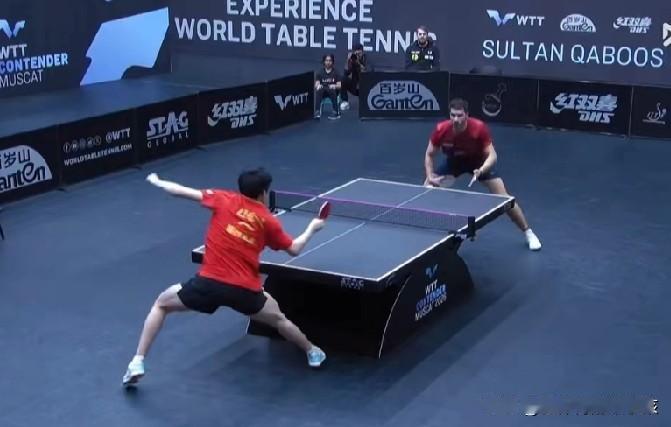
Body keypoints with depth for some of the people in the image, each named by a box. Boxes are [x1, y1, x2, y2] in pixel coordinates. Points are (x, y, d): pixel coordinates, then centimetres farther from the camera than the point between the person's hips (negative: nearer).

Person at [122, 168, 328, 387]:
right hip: (245, 290, 1)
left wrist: (156, 181, 28)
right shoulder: (268, 221, 8)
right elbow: (294, 249, 17)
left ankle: (137, 363, 12)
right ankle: (312, 352, 48)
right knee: (278, 319, 30)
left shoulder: (224, 200, 5)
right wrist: (312, 228, 35)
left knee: (161, 304, 21)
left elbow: (181, 191, 9)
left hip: (209, 282, -1)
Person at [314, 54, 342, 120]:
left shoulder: (336, 72, 2)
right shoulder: (320, 72, 5)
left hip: (332, 91, -1)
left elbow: (339, 85, -8)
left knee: (332, 90, -35)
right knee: (319, 90, -32)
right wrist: (318, 86, -31)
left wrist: (334, 86, -31)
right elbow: (316, 84, -6)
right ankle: (318, 111, -40)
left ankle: (336, 112, -33)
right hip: (323, 92, 1)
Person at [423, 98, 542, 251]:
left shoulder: (479, 128, -35)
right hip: (453, 161, 2)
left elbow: (492, 155, -29)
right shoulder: (441, 129, -29)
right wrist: (430, 177, -28)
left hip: (479, 161, -2)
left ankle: (528, 233, 8)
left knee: (502, 197, -10)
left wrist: (481, 170, -48)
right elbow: (429, 155, -14)